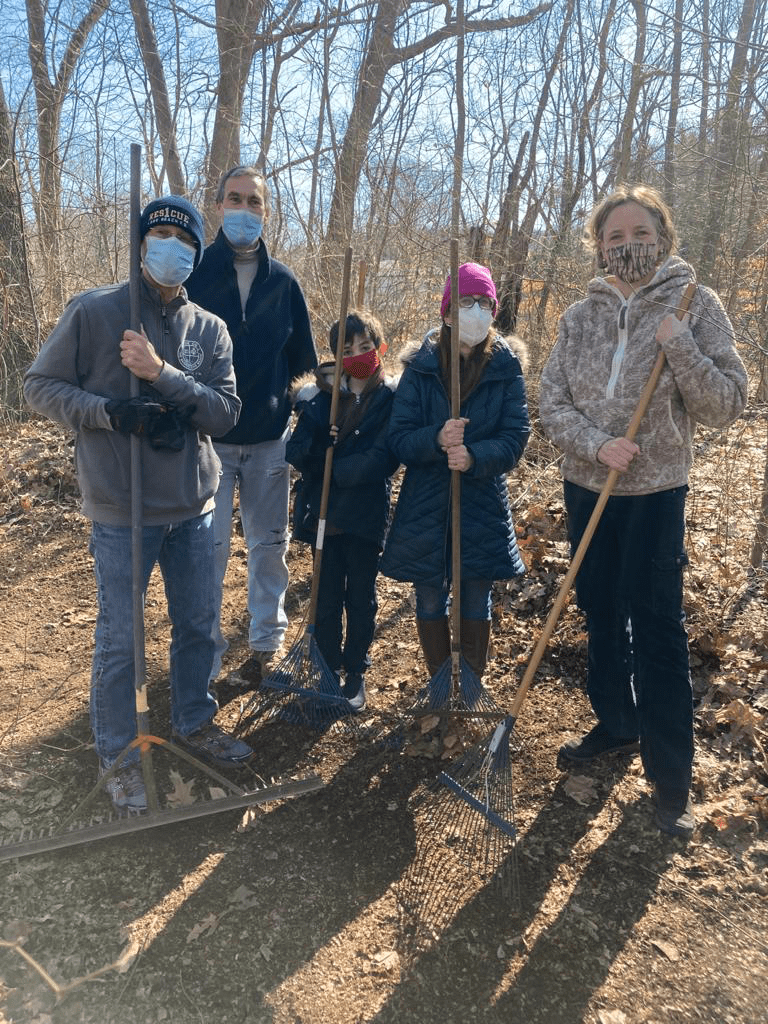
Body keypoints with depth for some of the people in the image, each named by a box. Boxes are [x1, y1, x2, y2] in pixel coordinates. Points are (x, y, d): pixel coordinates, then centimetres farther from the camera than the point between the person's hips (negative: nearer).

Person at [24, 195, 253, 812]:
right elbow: (41, 386, -3)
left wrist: (163, 374, -21)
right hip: (122, 511, -4)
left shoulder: (210, 330, 3)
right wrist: (111, 411, -19)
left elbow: (226, 413, -6)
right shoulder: (94, 311, -6)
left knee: (199, 624, 16)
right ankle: (118, 754, 28)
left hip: (194, 507, 4)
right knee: (119, 639, 6)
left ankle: (193, 722, 40)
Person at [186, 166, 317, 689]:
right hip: (208, 437, -2)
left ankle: (268, 641, 30)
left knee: (270, 543, 12)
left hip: (270, 438, 3)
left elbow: (303, 361, 10)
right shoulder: (193, 273, -2)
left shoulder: (282, 281, 5)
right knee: (209, 548, -1)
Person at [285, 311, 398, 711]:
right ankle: (327, 670, 29)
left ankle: (355, 672, 29)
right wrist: (320, 440, -20)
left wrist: (330, 469, -15)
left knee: (361, 599, 12)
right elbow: (295, 453, -1)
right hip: (324, 514, 2)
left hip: (365, 517, -2)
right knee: (327, 598, 12)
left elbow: (381, 460, -16)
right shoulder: (321, 397, 4)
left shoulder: (392, 400, -5)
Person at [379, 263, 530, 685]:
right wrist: (436, 439, -27)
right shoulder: (421, 367, -2)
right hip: (425, 505, 1)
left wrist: (475, 457, -26)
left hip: (482, 507, 0)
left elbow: (516, 437, -8)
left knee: (476, 604, 10)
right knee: (430, 603, 11)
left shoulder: (505, 366, -2)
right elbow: (397, 437, -6)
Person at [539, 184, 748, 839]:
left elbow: (727, 404, -10)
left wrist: (678, 343, -22)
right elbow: (552, 403, 0)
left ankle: (671, 775, 12)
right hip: (587, 487, 4)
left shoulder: (695, 305, -5)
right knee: (601, 614, 15)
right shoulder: (579, 317, 4)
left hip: (656, 493, -4)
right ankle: (616, 725, 35)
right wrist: (596, 444, -17)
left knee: (656, 627, -3)